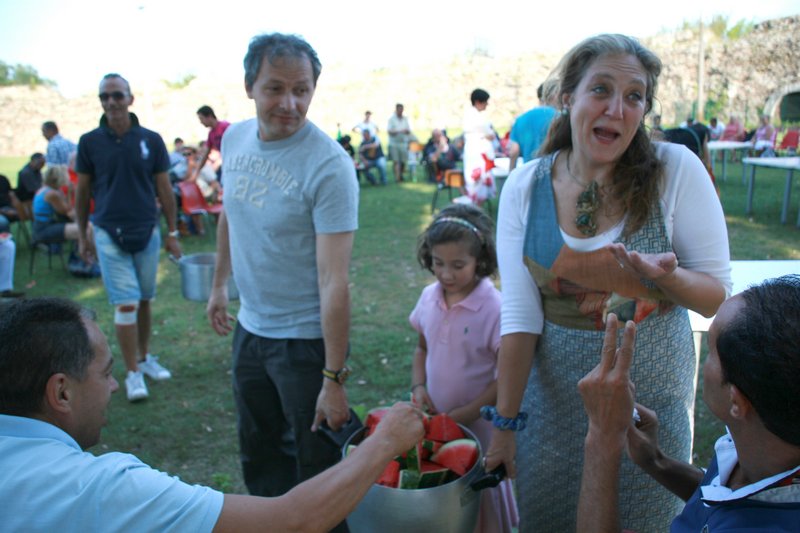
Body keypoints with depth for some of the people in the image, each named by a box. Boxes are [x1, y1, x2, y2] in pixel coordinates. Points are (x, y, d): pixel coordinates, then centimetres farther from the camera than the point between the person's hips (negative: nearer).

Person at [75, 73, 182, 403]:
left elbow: (164, 189, 4)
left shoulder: (151, 140, 0)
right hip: (109, 234, -1)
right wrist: (82, 236, 7)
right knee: (125, 304, -4)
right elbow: (82, 192, 6)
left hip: (147, 232, 2)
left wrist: (172, 233, 4)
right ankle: (133, 373, 7)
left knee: (144, 300, 13)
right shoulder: (90, 142, -1)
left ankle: (144, 357, 30)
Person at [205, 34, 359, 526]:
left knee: (317, 465, 10)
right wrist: (219, 283, 18)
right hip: (249, 327, 7)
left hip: (305, 338, -7)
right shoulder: (235, 138, -1)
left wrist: (334, 379, -24)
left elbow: (334, 280, -25)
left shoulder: (328, 165, -22)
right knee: (259, 452, 25)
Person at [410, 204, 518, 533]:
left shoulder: (494, 308, -21)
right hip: (435, 421, 5)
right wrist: (418, 387, -5)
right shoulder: (429, 297, -4)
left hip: (478, 425, -4)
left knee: (478, 501, 14)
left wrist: (462, 416, -18)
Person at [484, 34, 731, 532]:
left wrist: (667, 277, -29)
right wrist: (505, 422, -11)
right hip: (554, 396, 2)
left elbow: (718, 295, -7)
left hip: (650, 393, -1)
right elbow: (520, 315, -9)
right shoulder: (525, 187, -8)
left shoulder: (676, 170, -12)